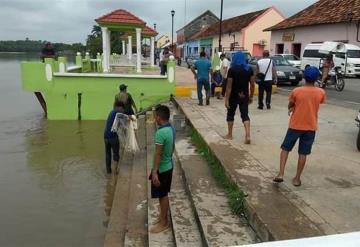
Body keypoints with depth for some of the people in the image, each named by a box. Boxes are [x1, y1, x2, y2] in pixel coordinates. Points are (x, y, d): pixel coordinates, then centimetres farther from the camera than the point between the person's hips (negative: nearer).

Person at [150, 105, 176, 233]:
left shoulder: (160, 133, -26)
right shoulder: (171, 129, 1)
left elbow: (158, 154, -26)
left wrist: (154, 172, -23)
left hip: (162, 168, -9)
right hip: (169, 166, 9)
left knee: (162, 195, 6)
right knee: (164, 194, 22)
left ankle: (164, 222, 20)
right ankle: (164, 216, 37)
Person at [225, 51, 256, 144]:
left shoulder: (232, 70, -12)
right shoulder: (249, 69, 1)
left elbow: (229, 86, -15)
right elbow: (252, 84, 2)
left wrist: (226, 99, -13)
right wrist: (251, 96, 13)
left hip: (234, 96, -3)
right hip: (244, 96, 3)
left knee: (230, 115, 14)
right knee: (245, 115, 6)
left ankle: (230, 134, 24)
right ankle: (248, 136, -9)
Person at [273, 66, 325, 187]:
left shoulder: (296, 91, -11)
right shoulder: (321, 93, -4)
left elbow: (290, 106, 3)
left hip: (295, 126, -2)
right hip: (310, 127, 2)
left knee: (285, 149, 12)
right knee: (303, 154, 10)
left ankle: (281, 174, 4)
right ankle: (297, 178, 17)